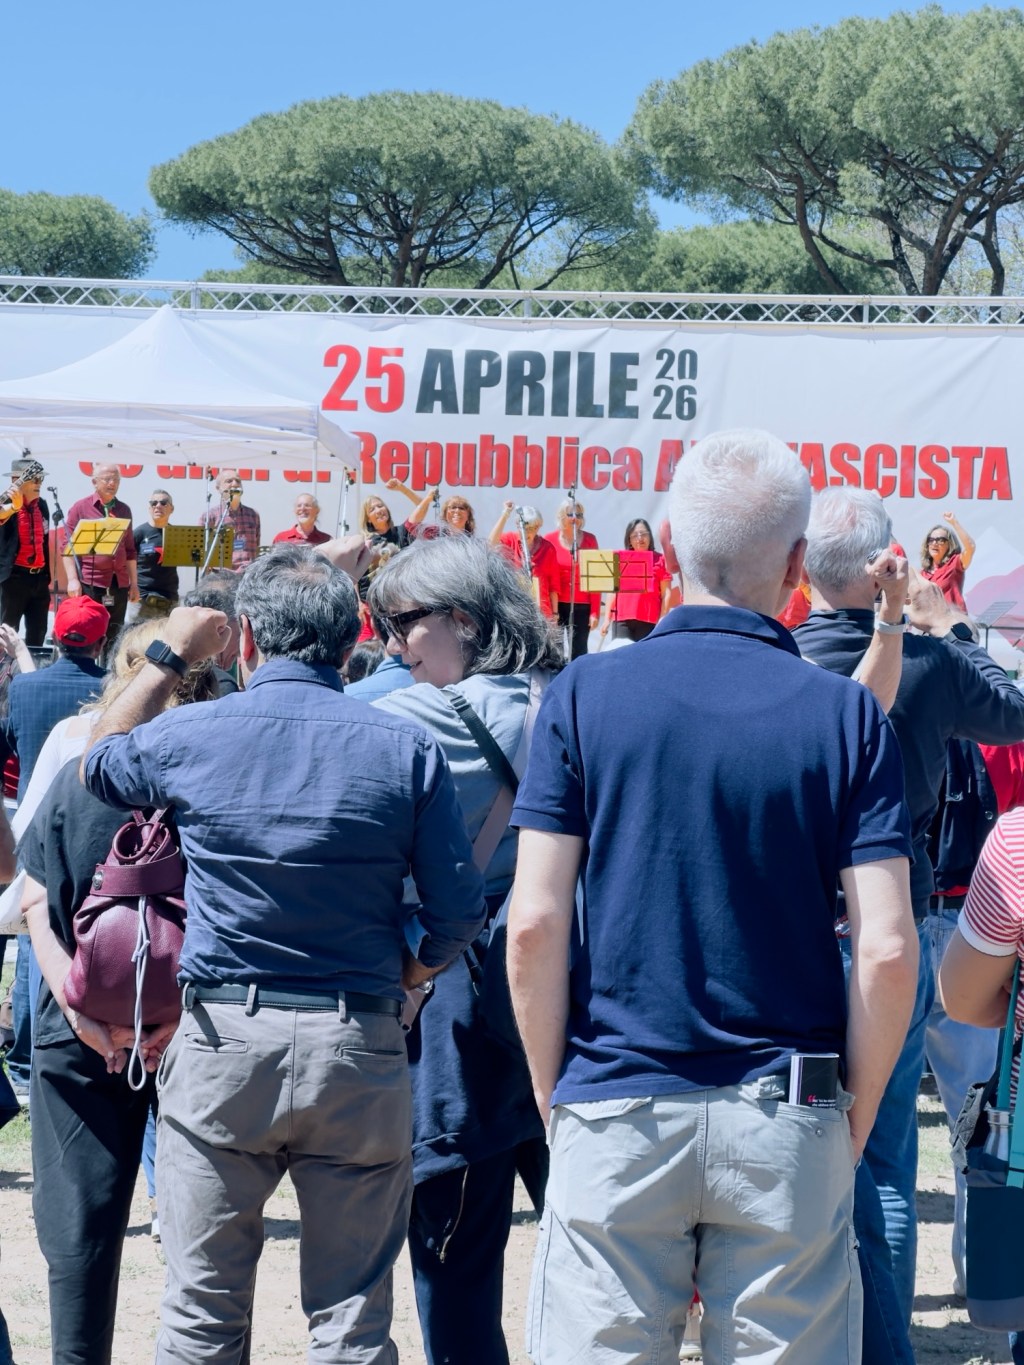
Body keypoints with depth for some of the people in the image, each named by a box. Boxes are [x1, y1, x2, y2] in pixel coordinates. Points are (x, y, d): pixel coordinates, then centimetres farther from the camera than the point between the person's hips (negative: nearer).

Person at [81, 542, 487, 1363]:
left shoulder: (189, 737, -2)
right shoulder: (406, 749, -3)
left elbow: (98, 763, 21)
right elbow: (459, 910, -2)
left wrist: (170, 656, 27)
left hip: (222, 1039, 0)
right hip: (361, 1047, 0)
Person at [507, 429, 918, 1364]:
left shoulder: (587, 693, -3)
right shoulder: (847, 714, -3)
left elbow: (534, 924, -6)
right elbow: (887, 953, -7)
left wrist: (552, 1094, 6)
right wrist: (854, 1121, 5)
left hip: (614, 1112, 0)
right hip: (786, 1126, 0)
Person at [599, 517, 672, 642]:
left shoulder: (659, 560, 6)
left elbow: (666, 593, 4)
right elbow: (613, 590, 15)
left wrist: (662, 620, -3)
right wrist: (607, 618, 11)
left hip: (648, 620, -1)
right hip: (622, 619, 1)